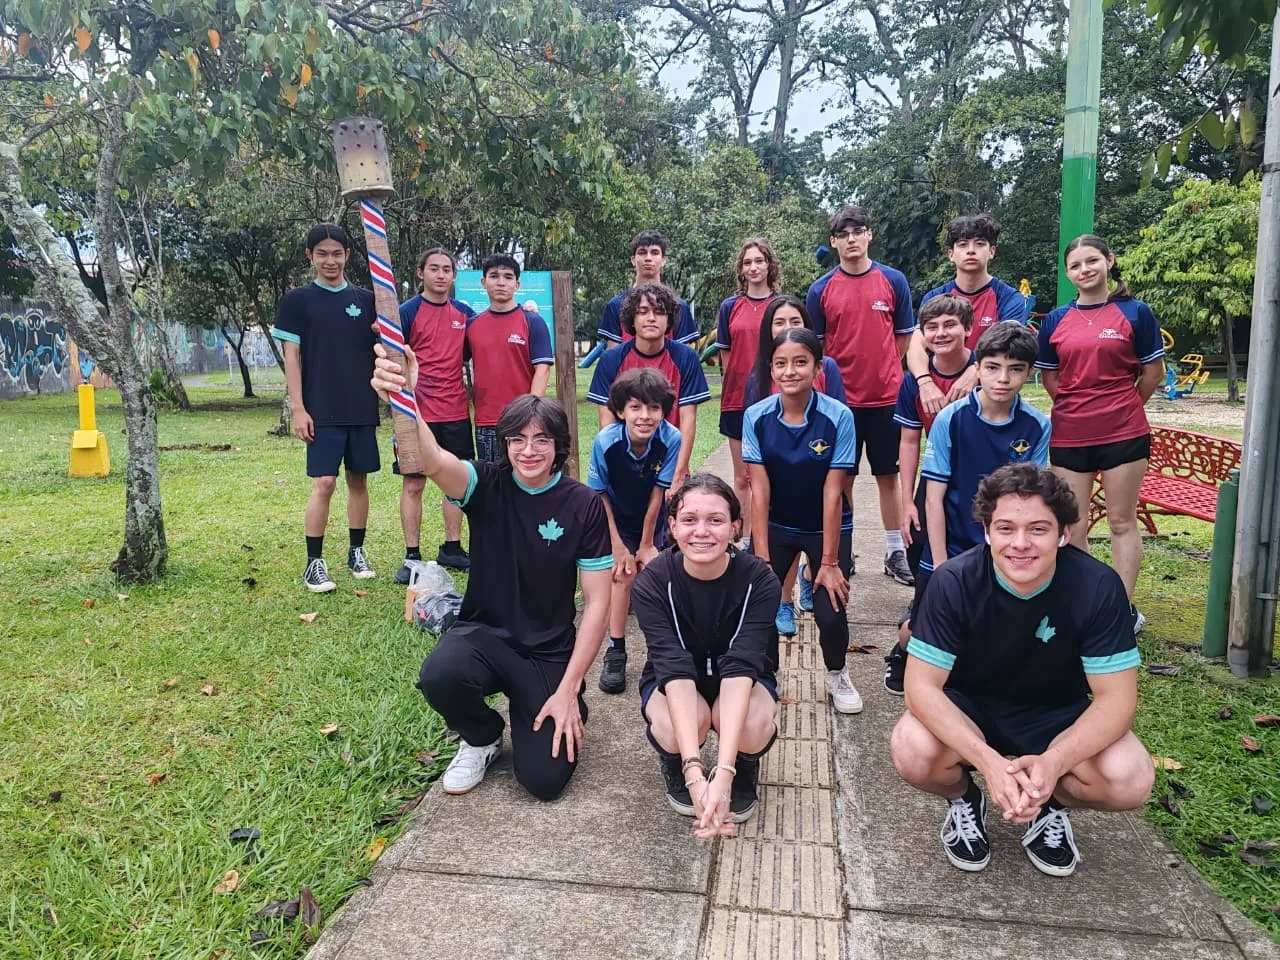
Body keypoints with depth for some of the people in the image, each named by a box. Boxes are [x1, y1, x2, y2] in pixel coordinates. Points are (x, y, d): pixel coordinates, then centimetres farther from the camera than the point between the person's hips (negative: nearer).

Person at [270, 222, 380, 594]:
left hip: (363, 409, 3)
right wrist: (298, 409, -9)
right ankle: (314, 562, 2)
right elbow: (291, 356, -2)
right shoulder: (298, 300, 1)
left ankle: (356, 552, 21)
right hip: (322, 412, -3)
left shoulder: (366, 299, 9)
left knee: (358, 480, 9)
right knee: (324, 484, -7)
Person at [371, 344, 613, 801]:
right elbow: (431, 461, -32)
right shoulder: (488, 484, -8)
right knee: (440, 676, -33)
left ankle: (564, 708, 23)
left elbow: (597, 602, -8)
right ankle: (482, 738, 4)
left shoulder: (583, 505, -10)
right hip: (484, 633, 1)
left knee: (545, 779, -12)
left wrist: (568, 690, -14)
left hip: (548, 653, -1)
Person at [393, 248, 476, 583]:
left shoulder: (465, 313, 9)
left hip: (456, 413, 4)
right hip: (419, 414, -4)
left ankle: (452, 548, 22)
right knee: (413, 484, 2)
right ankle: (412, 556, 10)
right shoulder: (407, 312, -3)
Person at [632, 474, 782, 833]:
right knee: (676, 725, -35)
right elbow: (675, 669, -35)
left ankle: (743, 774, 3)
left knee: (753, 726, -34)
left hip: (742, 683, 0)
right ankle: (675, 769, 3)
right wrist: (694, 771, -46)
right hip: (672, 684, 0)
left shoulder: (759, 581, -25)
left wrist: (723, 773, -46)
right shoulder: (652, 582, -25)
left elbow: (740, 667, -35)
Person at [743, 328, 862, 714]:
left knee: (830, 612, -11)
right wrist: (761, 558, -15)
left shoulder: (838, 417, -20)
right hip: (775, 526, 2)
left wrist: (829, 562, -15)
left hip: (826, 528, -1)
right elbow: (759, 491, -14)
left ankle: (837, 674, 23)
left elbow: (832, 494, -18)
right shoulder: (756, 417, -15)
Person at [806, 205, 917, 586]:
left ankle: (895, 552, 17)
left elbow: (905, 336, 9)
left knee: (888, 475, 8)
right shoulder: (821, 289, 1)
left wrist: (884, 372, 7)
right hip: (841, 398, 0)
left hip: (886, 397, 0)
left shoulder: (893, 281, 2)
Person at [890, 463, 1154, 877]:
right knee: (913, 751, -32)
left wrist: (1054, 761, -36)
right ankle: (963, 801, 6)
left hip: (1058, 715, 1)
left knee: (1130, 780, -27)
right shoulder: (954, 582, -25)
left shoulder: (1098, 586, -22)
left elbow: (1116, 697, -19)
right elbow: (922, 686, -25)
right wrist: (988, 761, -39)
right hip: (967, 710, -1)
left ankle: (1052, 804, 9)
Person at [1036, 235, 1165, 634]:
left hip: (1124, 434, -2)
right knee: (1072, 526, 8)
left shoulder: (1135, 312, 0)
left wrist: (1121, 407, 11)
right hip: (1069, 437, 3)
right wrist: (1078, 408, 8)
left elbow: (1153, 372, 5)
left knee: (1121, 522, 5)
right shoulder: (1055, 321, 6)